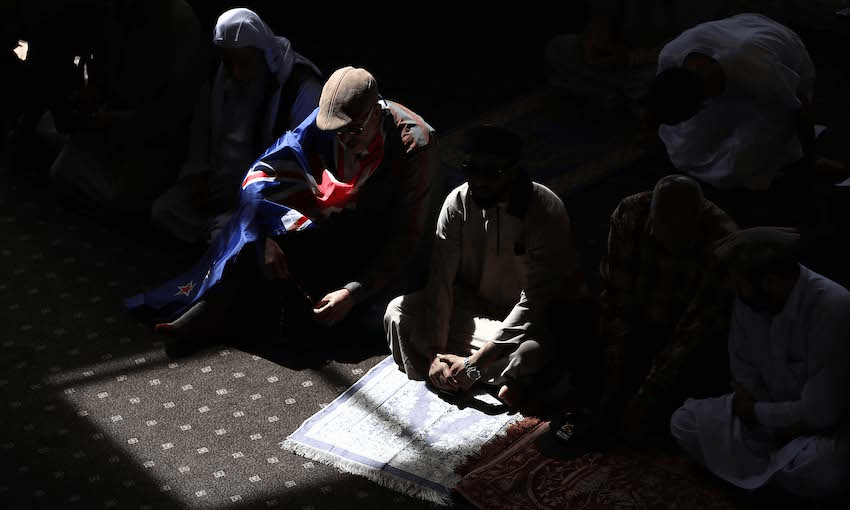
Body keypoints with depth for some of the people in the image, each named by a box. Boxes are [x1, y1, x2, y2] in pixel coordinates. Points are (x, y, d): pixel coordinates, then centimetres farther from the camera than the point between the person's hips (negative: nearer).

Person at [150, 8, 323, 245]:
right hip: (219, 180, 7)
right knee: (162, 210, -6)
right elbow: (201, 126, 15)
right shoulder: (220, 78, -1)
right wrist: (198, 173, 1)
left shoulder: (302, 88, -20)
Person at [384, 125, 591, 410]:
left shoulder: (546, 212, -26)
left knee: (532, 353, -40)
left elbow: (534, 301, -28)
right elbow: (440, 280, -11)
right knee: (398, 311, -17)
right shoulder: (458, 202, -13)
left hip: (539, 316, -5)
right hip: (474, 304, 6)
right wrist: (435, 353, -21)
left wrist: (475, 362, -32)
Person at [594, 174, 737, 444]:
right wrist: (617, 368, -14)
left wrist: (649, 394, -26)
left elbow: (696, 325, -24)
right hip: (639, 329, 3)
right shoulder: (629, 214, -17)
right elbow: (616, 296, -9)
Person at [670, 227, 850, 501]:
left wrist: (756, 413, -15)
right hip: (772, 413, 6)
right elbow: (744, 373, 2)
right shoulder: (748, 300, -12)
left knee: (813, 466, -39)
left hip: (827, 425, -6)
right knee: (684, 423, -7)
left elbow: (819, 412, -29)